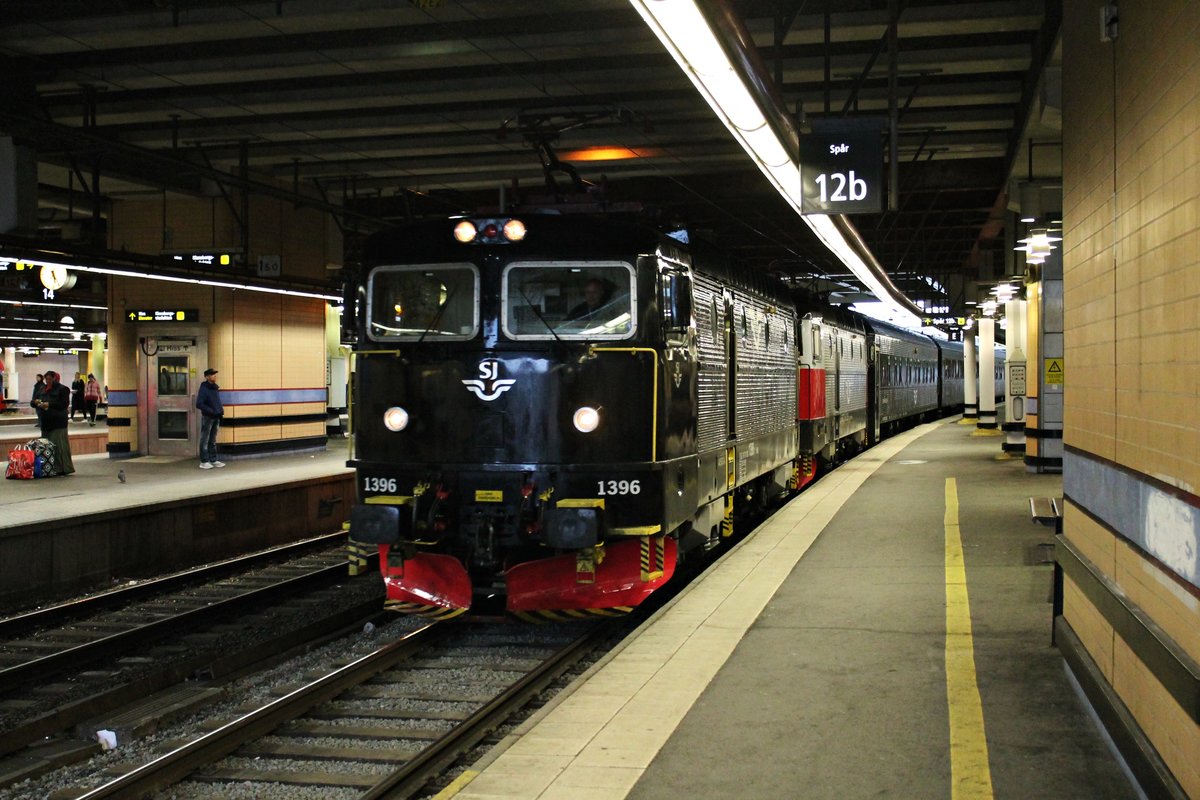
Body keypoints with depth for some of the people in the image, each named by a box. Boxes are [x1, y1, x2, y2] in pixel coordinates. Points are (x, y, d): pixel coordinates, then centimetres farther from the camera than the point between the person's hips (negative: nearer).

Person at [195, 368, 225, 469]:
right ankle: (204, 462, 2)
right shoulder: (204, 388, -13)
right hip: (207, 417, -8)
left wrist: (221, 410, 4)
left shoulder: (215, 388, 10)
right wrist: (211, 411, -19)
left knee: (213, 441, 14)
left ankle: (213, 460, 20)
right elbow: (199, 404, -19)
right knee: (205, 440, -1)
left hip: (216, 417, 8)